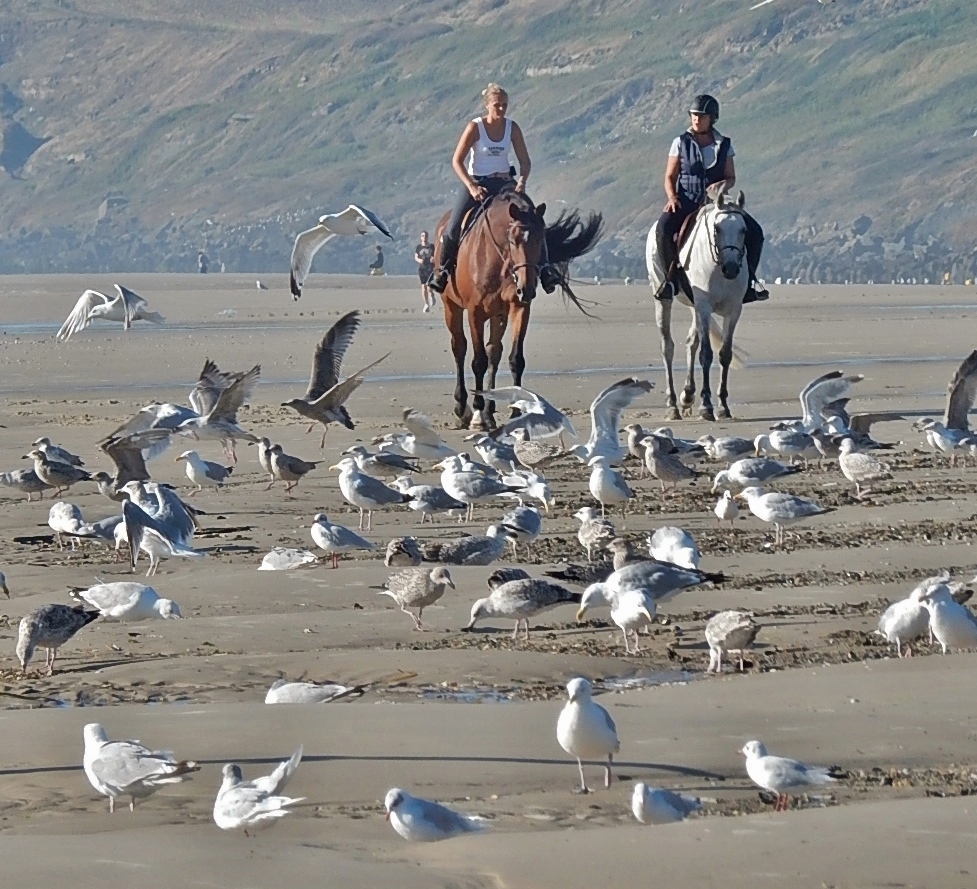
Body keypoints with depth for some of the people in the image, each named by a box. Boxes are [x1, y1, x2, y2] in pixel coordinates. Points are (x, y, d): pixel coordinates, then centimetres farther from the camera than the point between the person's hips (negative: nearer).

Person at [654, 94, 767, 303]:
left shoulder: (723, 145, 7)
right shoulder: (681, 144, 3)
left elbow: (731, 178, 10)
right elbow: (669, 177, 4)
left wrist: (722, 186, -13)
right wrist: (672, 197, -15)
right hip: (685, 203, -2)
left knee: (754, 231, -15)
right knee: (664, 228, -34)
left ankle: (748, 280, -1)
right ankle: (671, 278, -19)